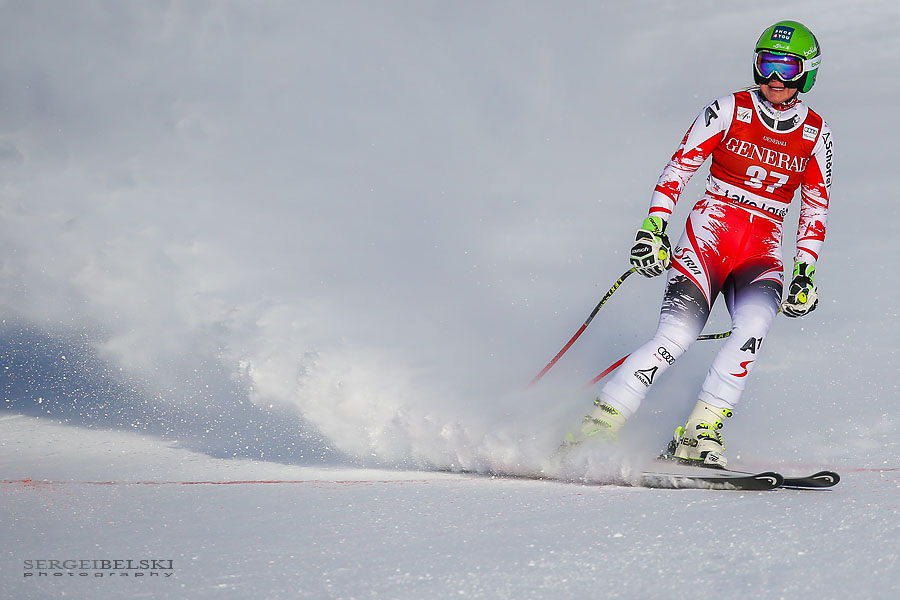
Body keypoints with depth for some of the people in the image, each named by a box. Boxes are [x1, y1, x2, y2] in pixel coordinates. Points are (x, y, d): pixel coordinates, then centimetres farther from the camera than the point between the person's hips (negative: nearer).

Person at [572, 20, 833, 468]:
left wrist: (805, 273, 6)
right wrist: (653, 227, -10)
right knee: (678, 333, -23)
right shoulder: (730, 110, 0)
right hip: (709, 233, -2)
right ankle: (597, 426, -16)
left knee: (755, 324, -30)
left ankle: (701, 434, -26)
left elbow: (816, 208, 14)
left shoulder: (816, 134, 7)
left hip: (762, 252, 2)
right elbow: (680, 166, 1)